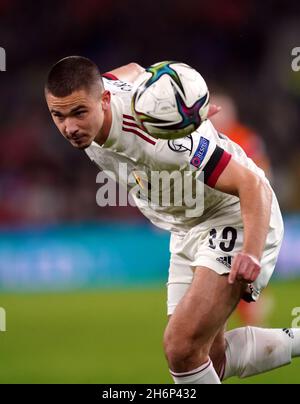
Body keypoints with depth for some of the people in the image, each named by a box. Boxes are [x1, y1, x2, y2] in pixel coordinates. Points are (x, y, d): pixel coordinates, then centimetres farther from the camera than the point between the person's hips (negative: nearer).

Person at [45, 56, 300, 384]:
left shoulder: (159, 134, -35)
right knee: (211, 358, 11)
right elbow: (133, 71, 12)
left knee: (181, 348, -22)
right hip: (187, 231, 9)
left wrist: (251, 255, -48)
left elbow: (253, 185, -34)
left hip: (236, 219, -9)